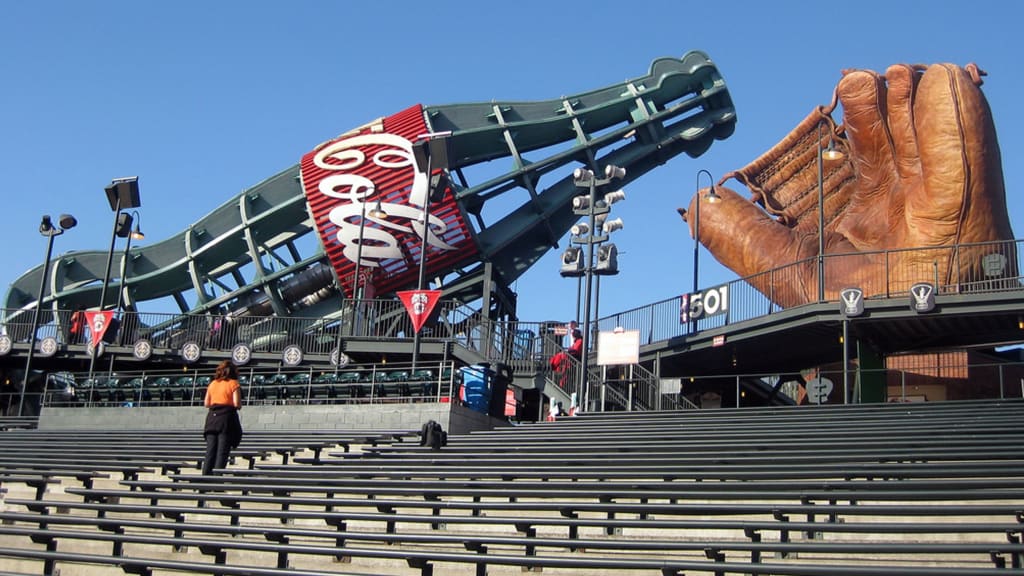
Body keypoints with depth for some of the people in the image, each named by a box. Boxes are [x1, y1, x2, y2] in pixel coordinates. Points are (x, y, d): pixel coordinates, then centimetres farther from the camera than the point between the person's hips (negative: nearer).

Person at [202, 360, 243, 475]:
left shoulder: (213, 383, 13)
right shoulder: (233, 383, -3)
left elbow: (206, 403, 12)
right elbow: (237, 404, -11)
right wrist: (239, 406, 10)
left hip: (212, 417, 5)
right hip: (227, 416, -5)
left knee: (210, 451, 7)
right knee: (222, 452, -2)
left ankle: (205, 475, 3)